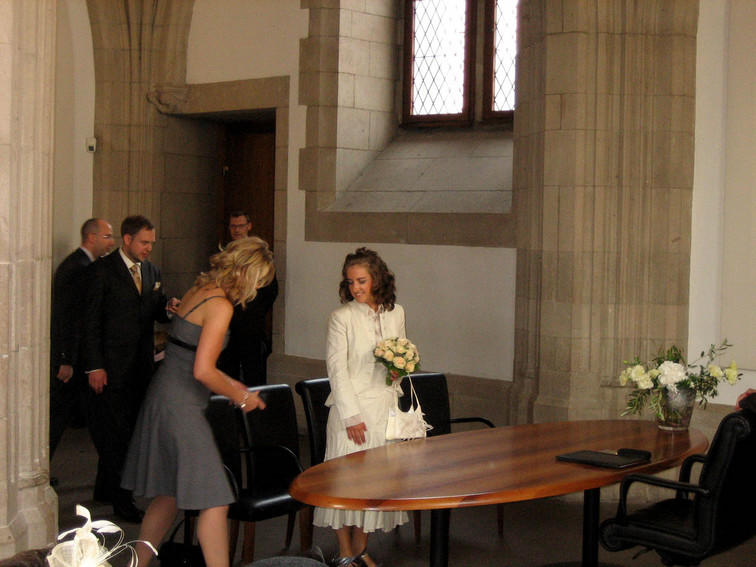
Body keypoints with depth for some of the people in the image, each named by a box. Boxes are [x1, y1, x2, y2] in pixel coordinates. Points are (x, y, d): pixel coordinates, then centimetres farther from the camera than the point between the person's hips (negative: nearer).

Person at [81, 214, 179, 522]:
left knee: (127, 430, 12)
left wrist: (168, 309, -6)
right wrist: (94, 366, -13)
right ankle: (121, 500, 4)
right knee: (116, 434, -3)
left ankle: (104, 488, 29)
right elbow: (90, 321, -8)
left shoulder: (151, 271, 13)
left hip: (140, 366, 6)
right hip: (111, 367, -6)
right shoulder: (102, 271, -7)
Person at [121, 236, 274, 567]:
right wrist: (240, 397, -7)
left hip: (164, 395, 10)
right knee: (214, 500, -7)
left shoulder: (198, 291, 12)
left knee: (169, 493, 18)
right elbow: (202, 371, -21)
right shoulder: (220, 304, -15)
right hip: (181, 406, -10)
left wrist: (228, 383, 18)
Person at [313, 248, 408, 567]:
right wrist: (351, 416, -13)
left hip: (385, 408, 5)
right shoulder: (342, 317, -7)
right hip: (352, 409, -4)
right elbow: (336, 369, -9)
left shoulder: (395, 313, 7)